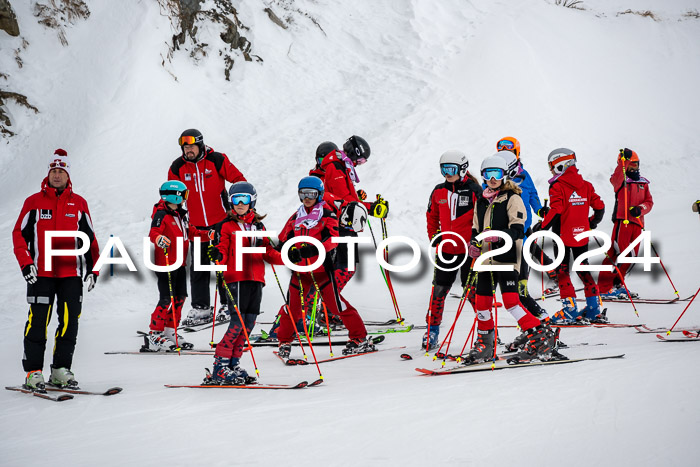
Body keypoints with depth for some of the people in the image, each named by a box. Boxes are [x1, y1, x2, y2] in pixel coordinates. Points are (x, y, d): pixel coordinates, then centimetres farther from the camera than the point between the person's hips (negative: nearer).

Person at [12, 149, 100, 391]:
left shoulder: (79, 203, 9)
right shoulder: (34, 202, 4)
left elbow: (90, 238, 13)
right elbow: (19, 235, 4)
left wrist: (93, 268, 7)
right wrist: (25, 263, -8)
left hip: (72, 273, 2)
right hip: (41, 273, -2)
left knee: (70, 321, 2)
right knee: (38, 322, -3)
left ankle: (61, 369, 13)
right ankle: (33, 372, 4)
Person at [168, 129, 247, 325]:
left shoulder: (217, 160, -8)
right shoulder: (178, 167, 0)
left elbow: (238, 178, -1)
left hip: (221, 221, -2)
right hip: (196, 224, 3)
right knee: (198, 267, 4)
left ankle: (228, 304, 17)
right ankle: (200, 308, 11)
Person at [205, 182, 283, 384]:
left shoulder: (258, 225, 17)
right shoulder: (227, 226, 3)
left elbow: (267, 252, 18)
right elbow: (224, 252, -5)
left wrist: (285, 258, 3)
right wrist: (217, 255, -27)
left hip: (256, 279, 6)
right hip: (236, 278, -6)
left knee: (249, 323, 5)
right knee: (238, 323, -11)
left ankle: (234, 363, 14)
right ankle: (220, 368, -5)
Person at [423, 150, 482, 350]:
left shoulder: (473, 191, -8)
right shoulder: (439, 191, 5)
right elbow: (432, 215, 19)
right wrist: (433, 236, 9)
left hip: (468, 249, -4)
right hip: (446, 249, 4)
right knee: (438, 290, 5)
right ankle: (432, 329, 16)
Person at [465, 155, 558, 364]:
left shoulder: (512, 198, -5)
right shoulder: (481, 201, 15)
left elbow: (517, 230, -14)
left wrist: (498, 236, -30)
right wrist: (474, 244, 3)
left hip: (507, 257, -6)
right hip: (486, 258, 7)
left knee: (511, 301, -16)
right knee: (482, 302, 8)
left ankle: (541, 336, -6)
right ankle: (485, 346, 22)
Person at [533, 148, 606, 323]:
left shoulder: (557, 186, -12)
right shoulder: (586, 185, 7)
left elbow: (555, 212, -20)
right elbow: (599, 206, 8)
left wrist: (541, 227, -10)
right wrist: (592, 223, 23)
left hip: (564, 235, -6)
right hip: (582, 235, 6)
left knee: (562, 271, 1)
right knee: (583, 269, 15)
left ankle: (570, 310, -3)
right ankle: (594, 310, 16)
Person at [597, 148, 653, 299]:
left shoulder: (643, 182, 18)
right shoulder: (619, 179, 0)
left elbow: (649, 201, 14)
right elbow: (617, 179, -24)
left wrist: (640, 209, -8)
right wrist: (623, 160, -37)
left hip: (637, 222, 7)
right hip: (622, 220, -7)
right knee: (618, 253, -12)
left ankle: (616, 284, 23)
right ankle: (604, 288, -8)